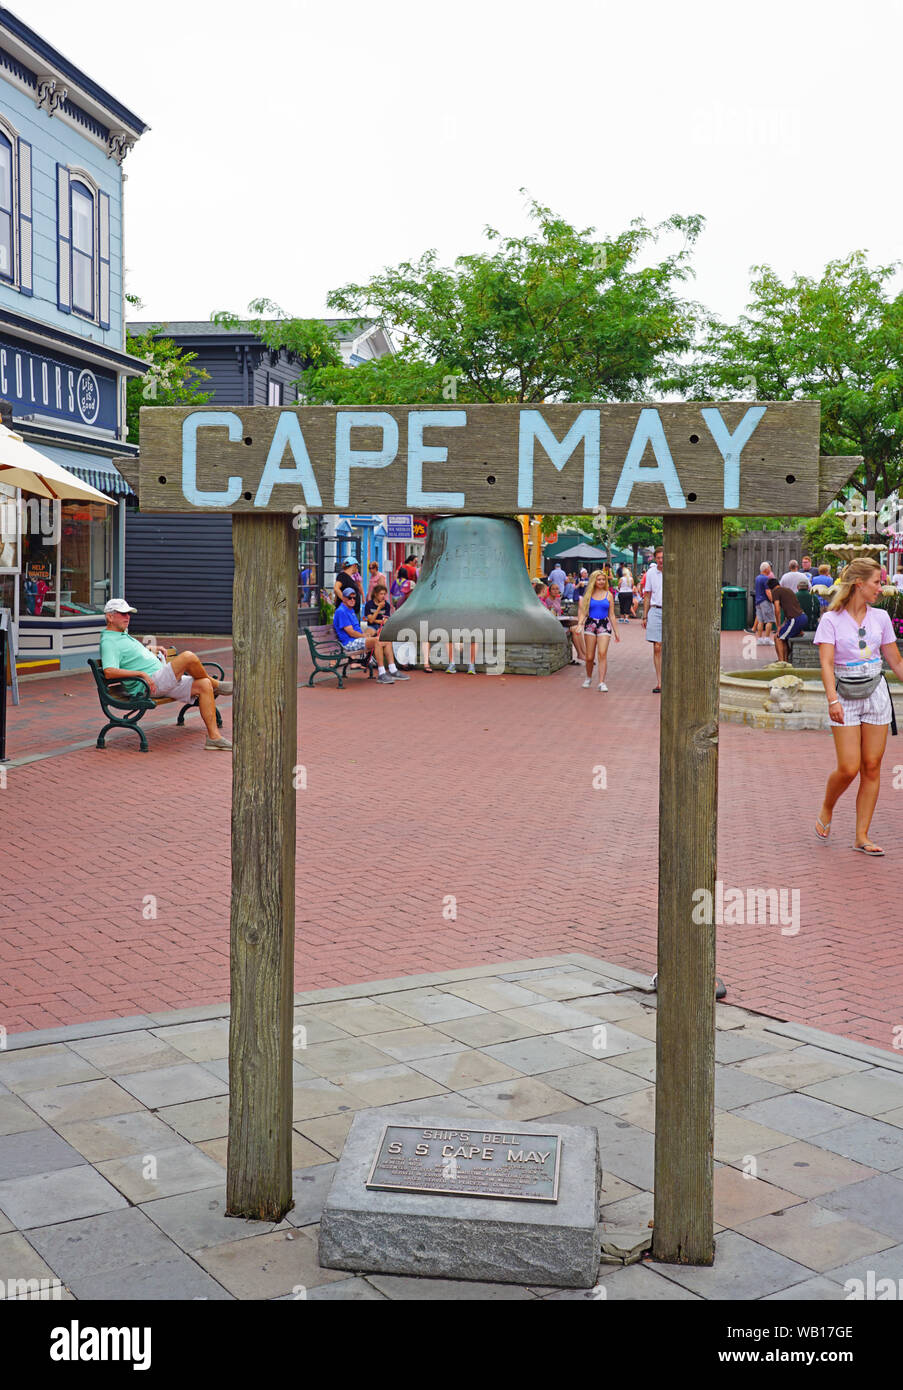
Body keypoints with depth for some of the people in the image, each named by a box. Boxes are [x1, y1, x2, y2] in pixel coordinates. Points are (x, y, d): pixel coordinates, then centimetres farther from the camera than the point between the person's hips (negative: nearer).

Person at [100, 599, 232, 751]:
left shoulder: (124, 635, 24)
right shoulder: (108, 642, -9)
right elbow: (109, 672, -25)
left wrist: (151, 648, 31)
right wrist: (141, 673, -26)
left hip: (163, 682, 10)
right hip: (147, 685, -10)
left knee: (204, 685, -7)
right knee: (189, 657, -26)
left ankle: (214, 737, -10)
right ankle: (216, 685, 3)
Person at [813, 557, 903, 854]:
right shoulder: (831, 620, -5)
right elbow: (826, 664, -14)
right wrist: (833, 700, -26)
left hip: (876, 695, 4)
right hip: (845, 698, -4)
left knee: (872, 767, 1)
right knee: (848, 768, -9)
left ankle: (861, 836, 9)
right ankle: (826, 811, 21)